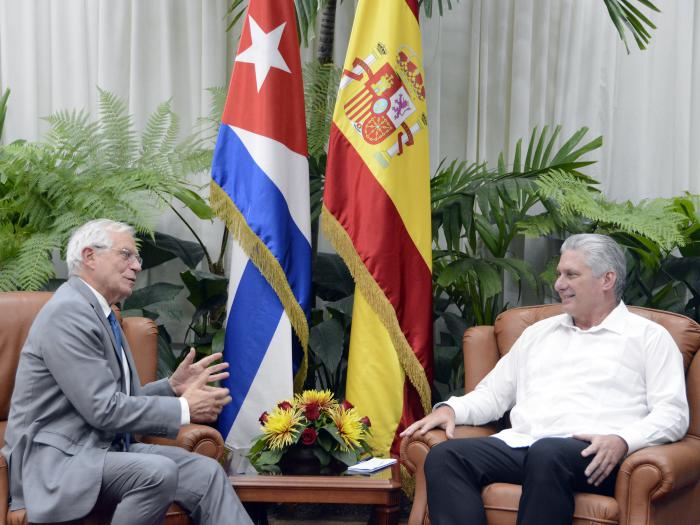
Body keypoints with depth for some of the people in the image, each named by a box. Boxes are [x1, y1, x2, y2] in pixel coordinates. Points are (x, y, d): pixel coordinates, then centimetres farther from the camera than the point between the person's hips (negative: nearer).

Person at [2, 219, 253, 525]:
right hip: (57, 459, -9)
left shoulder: (99, 314, 16)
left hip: (102, 448, 9)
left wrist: (173, 386, 4)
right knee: (158, 472, -31)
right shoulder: (68, 311, -15)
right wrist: (184, 409, -12)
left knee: (205, 472, -10)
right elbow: (104, 409, -20)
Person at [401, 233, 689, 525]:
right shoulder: (538, 333, 28)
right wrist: (451, 409, 8)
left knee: (547, 454, -40)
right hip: (519, 443, 5)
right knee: (444, 457, -23)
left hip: (591, 456, -5)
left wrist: (622, 441, -18)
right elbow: (494, 393, 29)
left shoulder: (648, 337, 12)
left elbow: (672, 412, 1)